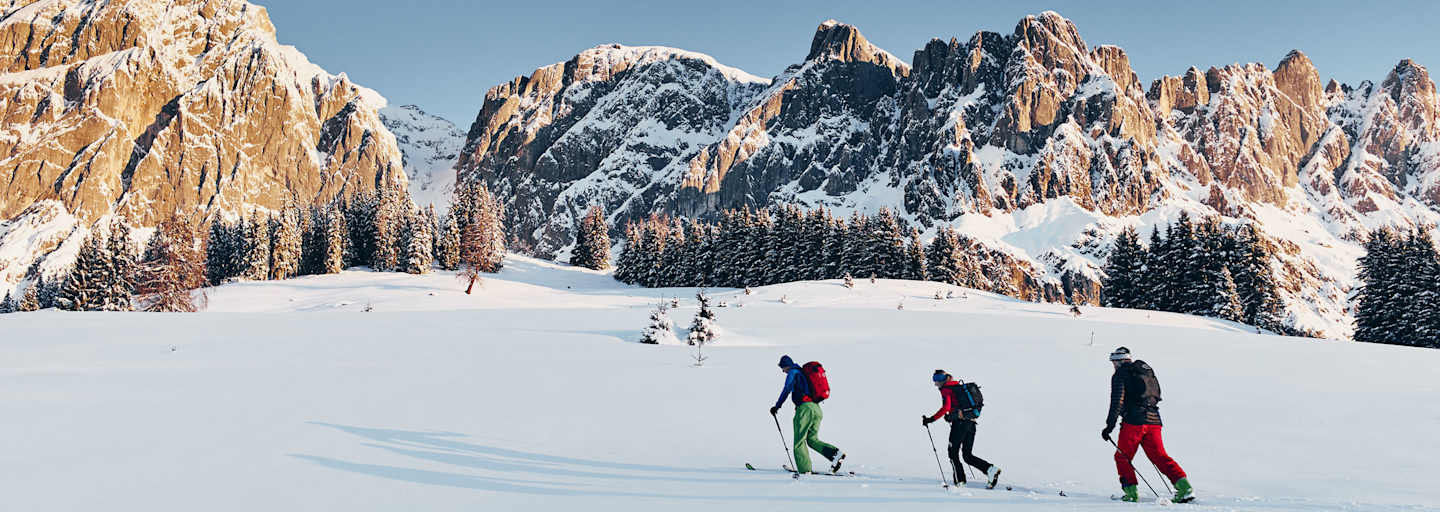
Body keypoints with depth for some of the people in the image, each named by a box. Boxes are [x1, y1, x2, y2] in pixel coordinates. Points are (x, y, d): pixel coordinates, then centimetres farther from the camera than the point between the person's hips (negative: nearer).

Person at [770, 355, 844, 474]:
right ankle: (835, 453, -5)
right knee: (812, 439, 13)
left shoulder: (792, 373, -1)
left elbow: (786, 390, -11)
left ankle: (804, 469, -7)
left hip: (805, 407, -8)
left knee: (799, 440, -1)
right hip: (817, 408, 8)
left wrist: (777, 406, -8)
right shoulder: (803, 372, 24)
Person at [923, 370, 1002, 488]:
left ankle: (960, 481, -1)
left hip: (960, 423, -8)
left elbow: (946, 407, -18)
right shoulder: (960, 387, 22)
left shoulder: (946, 390, -3)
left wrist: (931, 419, -18)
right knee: (968, 456, 11)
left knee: (953, 453, 4)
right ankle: (990, 469, -6)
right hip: (971, 423, 8)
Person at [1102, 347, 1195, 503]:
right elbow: (1156, 395, 25)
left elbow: (1117, 401, -10)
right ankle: (1184, 486, -5)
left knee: (1122, 457, 6)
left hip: (1133, 421, -6)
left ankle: (1131, 493, 0)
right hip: (1154, 420, 6)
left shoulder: (1120, 374, 0)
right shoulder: (1147, 370, 22)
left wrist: (1110, 425, -9)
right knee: (1160, 456, 9)